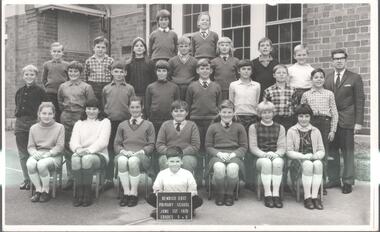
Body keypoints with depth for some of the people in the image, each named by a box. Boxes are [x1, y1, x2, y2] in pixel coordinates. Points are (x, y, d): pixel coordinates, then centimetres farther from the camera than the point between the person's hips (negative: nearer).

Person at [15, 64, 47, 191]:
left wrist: (39, 120, -8)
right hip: (20, 124, 5)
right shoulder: (19, 91, 13)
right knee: (22, 154, 7)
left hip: (34, 123, -5)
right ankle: (26, 179, 17)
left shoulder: (40, 91, -4)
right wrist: (17, 113, 10)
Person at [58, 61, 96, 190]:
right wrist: (65, 111, 16)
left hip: (81, 118, -3)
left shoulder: (86, 87, 1)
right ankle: (70, 178, 11)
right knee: (68, 149, 4)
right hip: (66, 119, 3)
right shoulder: (63, 86, 11)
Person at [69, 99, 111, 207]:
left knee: (87, 158, -36)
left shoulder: (105, 122, 11)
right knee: (75, 159, -34)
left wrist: (89, 150, -21)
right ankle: (79, 193, -27)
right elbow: (73, 141, 7)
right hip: (81, 153, 2)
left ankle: (87, 194, -28)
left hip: (99, 155, -2)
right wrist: (78, 149, -18)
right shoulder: (79, 123, 22)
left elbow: (103, 141, -4)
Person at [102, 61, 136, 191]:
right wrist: (107, 114, 11)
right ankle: (109, 179, 9)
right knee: (110, 149, 3)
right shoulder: (106, 88, 9)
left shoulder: (129, 88, 5)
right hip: (110, 122, 1)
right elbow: (103, 105, 16)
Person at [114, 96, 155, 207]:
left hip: (141, 155, -2)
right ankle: (126, 192, -28)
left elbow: (151, 145, 9)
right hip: (124, 154, 2)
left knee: (133, 161, -39)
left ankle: (134, 193, -27)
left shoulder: (148, 125, 19)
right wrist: (123, 151, -5)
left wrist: (140, 152, -9)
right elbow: (116, 144, 17)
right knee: (121, 160, -36)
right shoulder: (122, 125, 26)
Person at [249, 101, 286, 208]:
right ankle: (267, 195, -31)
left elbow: (282, 147, 7)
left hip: (276, 157, 1)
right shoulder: (254, 127, 12)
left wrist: (276, 154, -16)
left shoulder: (280, 128, 17)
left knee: (277, 162, -34)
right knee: (266, 162, -35)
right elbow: (253, 147, 2)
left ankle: (276, 194, -31)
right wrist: (265, 154, -16)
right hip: (260, 158, -1)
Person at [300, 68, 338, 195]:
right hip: (310, 123, 0)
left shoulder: (329, 94, 7)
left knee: (324, 155, 3)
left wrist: (332, 130, 0)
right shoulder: (306, 95, 8)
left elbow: (334, 114, 6)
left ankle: (322, 184, 12)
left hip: (325, 123, 0)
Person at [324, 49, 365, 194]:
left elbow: (359, 101, 0)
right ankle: (333, 179, 18)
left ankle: (348, 182, 12)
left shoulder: (355, 78, 3)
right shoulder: (327, 78, 11)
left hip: (346, 121, -3)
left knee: (347, 152, 1)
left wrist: (358, 122, -7)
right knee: (331, 151, 6)